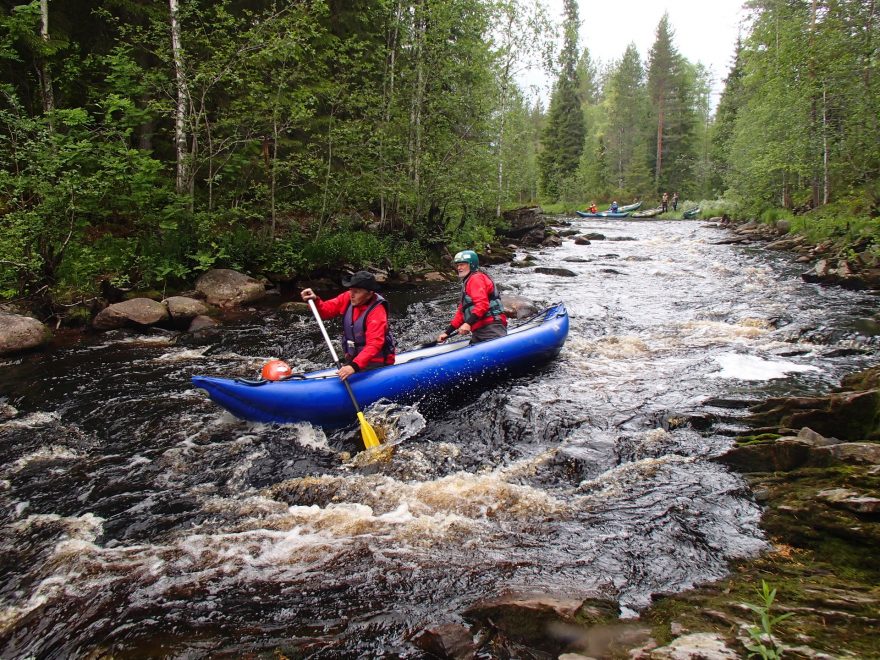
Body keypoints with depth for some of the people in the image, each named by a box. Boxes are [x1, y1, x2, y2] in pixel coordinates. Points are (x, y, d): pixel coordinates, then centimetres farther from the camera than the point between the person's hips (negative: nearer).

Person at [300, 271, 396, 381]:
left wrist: (354, 366, -44)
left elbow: (374, 345, -33)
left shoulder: (377, 312, -24)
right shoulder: (347, 298, -4)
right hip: (354, 359, 7)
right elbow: (326, 311, 5)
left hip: (375, 362, -7)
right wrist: (315, 301, -17)